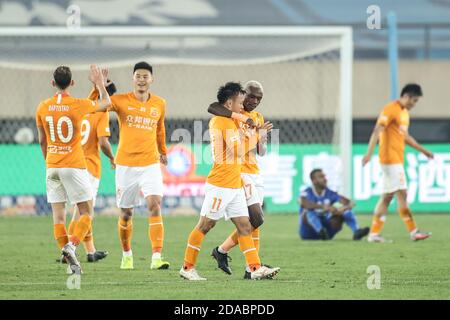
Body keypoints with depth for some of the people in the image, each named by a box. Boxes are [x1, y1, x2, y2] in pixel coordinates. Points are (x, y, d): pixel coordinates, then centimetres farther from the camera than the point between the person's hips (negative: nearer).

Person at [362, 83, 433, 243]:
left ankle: (374, 234, 7)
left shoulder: (404, 112, 19)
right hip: (390, 157, -10)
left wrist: (423, 150, 30)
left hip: (397, 160, 10)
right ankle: (413, 232, -10)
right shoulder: (391, 109, -11)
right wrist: (369, 153, -28)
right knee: (402, 193, -10)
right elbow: (377, 131, -19)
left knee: (387, 196, 7)